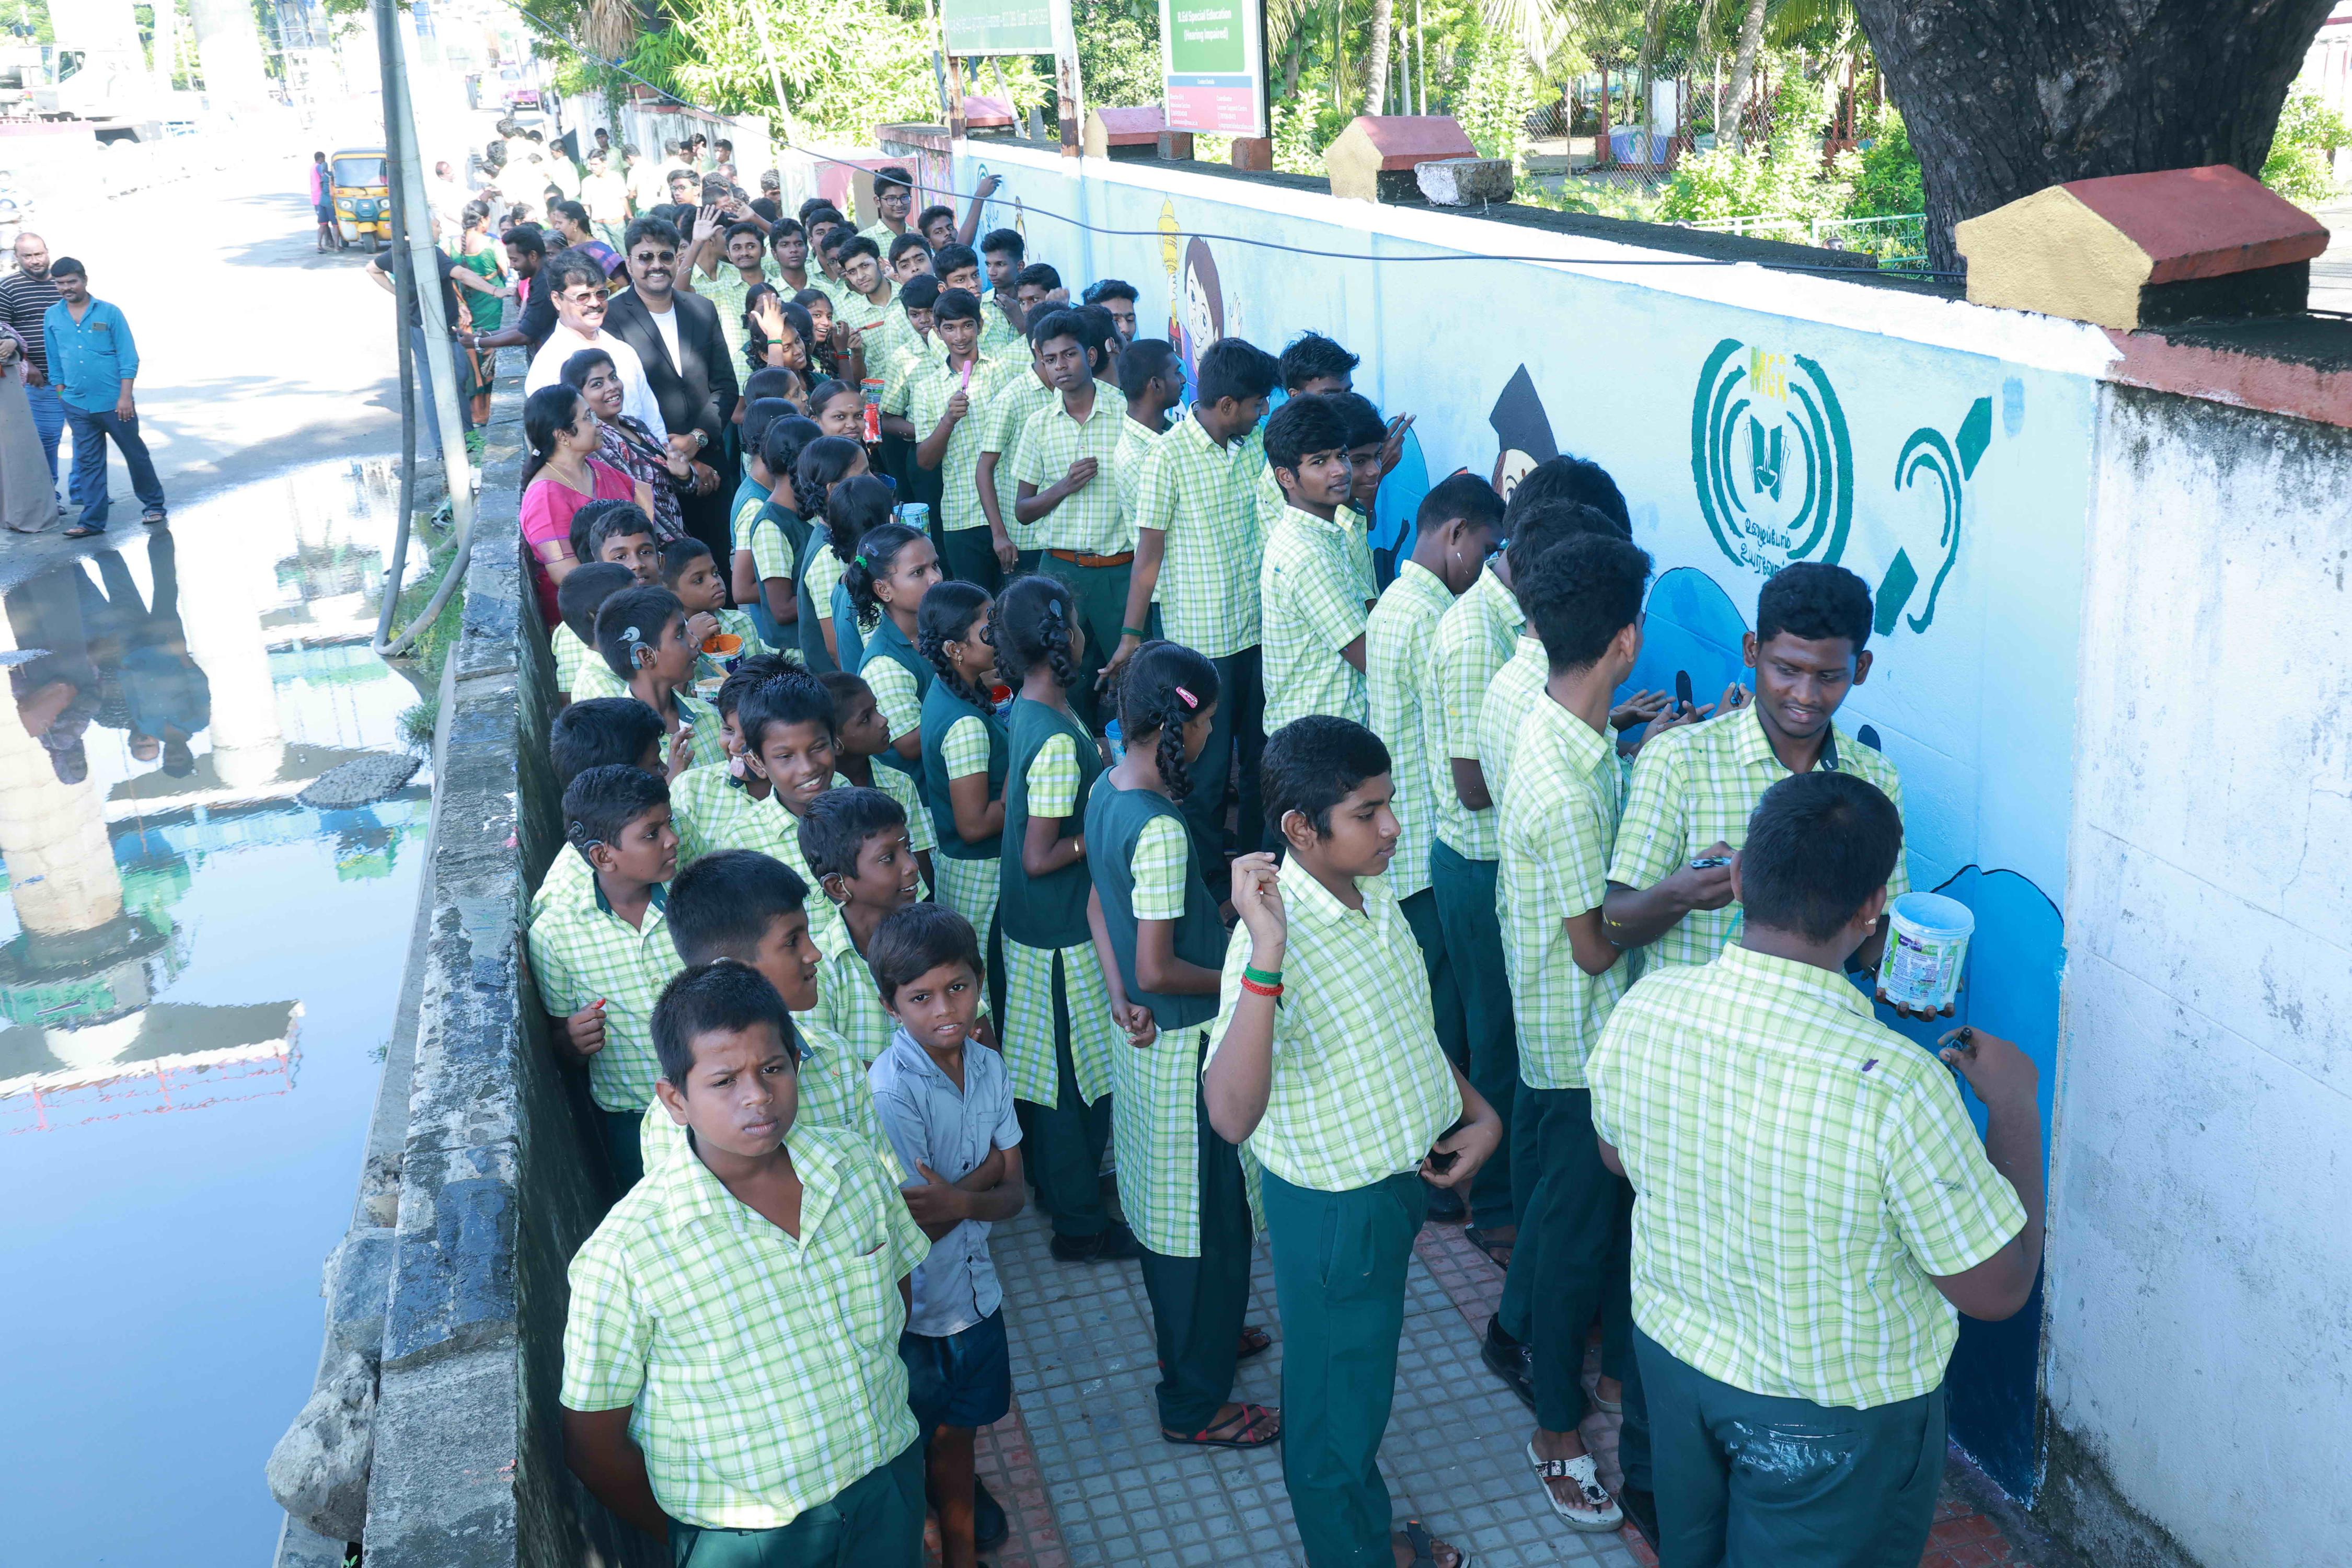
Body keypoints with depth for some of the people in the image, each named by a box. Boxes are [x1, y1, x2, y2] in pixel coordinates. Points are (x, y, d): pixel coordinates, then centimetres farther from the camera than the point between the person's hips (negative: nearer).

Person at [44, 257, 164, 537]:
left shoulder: (110, 313, -5)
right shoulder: (52, 317, 5)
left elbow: (129, 358, -6)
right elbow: (55, 361, 13)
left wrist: (125, 396, -12)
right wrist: (62, 394, 11)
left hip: (114, 403, -3)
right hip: (77, 406, 3)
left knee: (136, 454, 7)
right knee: (88, 463, 7)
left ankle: (153, 505, 22)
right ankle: (92, 520, 10)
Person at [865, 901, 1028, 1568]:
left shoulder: (988, 1067, -6)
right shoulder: (891, 1093, -26)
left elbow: (1012, 1194, -6)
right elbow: (911, 1229, -24)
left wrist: (959, 1200, -26)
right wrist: (988, 1167, -14)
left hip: (974, 1287, 6)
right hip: (916, 1306, -6)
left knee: (958, 1431, 24)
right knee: (917, 1446, 14)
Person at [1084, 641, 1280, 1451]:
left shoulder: (1106, 791, 0)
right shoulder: (1160, 829, -29)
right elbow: (1160, 969, -27)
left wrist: (1121, 999, -1)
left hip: (1143, 1038, 9)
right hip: (1185, 1045, -9)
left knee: (1163, 1202, 25)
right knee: (1208, 1222, 6)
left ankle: (1195, 1337, 46)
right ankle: (1194, 1404, 20)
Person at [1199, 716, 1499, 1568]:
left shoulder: (1372, 894, -4)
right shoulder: (1275, 938, -31)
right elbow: (1231, 1115, -44)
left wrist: (1479, 1113, 3)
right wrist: (1265, 956, -49)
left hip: (1403, 1177, 8)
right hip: (1336, 1207, -8)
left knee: (1361, 1378, 29)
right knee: (1336, 1407, 15)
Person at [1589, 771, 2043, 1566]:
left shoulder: (1641, 1007, -21)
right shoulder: (1896, 1086, -36)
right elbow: (1998, 1289, -21)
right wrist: (2014, 1107, -10)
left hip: (1674, 1354, 4)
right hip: (1835, 1411, -4)